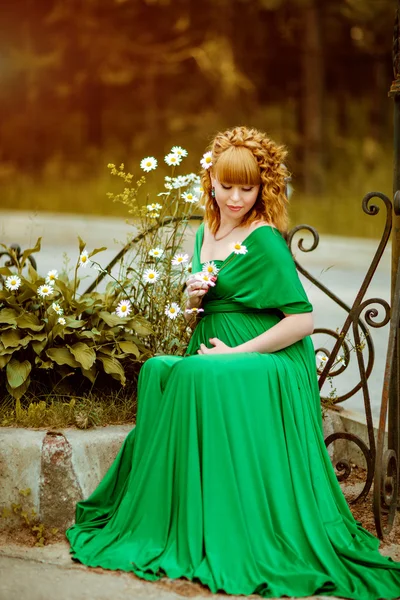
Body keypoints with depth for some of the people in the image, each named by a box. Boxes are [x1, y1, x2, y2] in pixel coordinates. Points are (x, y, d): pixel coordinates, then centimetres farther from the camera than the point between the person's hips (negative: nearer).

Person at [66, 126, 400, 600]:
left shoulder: (265, 241, -11)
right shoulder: (205, 235, 13)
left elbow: (302, 319, -17)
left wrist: (238, 353, -17)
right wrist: (194, 299, -1)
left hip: (265, 364, -7)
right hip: (211, 356, 7)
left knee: (197, 378, -31)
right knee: (157, 371, -18)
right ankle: (178, 528, -9)